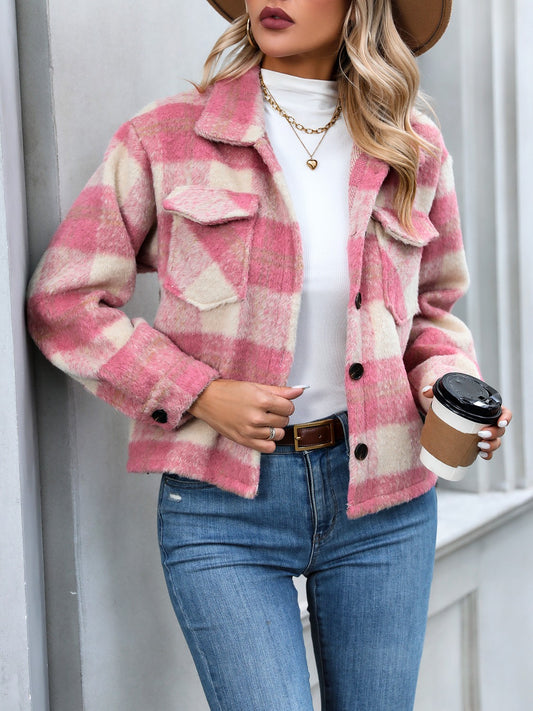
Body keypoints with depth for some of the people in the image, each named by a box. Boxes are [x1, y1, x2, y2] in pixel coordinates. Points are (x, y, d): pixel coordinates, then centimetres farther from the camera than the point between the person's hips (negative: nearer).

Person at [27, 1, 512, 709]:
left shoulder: (413, 148, 6)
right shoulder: (166, 138, -2)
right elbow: (63, 304, -1)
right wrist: (200, 394, -12)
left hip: (382, 499, 3)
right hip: (224, 508, -3)